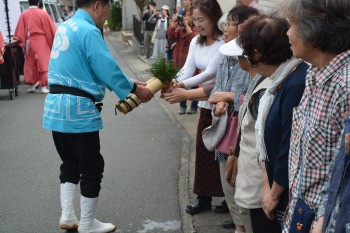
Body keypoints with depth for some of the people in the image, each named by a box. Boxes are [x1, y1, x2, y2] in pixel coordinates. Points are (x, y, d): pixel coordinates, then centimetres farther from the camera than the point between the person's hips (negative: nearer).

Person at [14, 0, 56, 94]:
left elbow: (20, 32, 0)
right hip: (41, 42, -2)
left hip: (29, 42, 2)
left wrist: (22, 43, 8)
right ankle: (43, 86, 0)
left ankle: (31, 86, 21)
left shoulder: (24, 14, 0)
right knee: (43, 64, 3)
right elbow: (51, 29, -1)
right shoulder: (43, 13, -5)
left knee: (30, 64, 14)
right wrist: (53, 42, 9)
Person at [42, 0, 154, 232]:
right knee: (92, 168, 6)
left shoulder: (64, 27, 14)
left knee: (70, 164, 20)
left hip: (56, 106, 9)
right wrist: (135, 88, -2)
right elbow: (108, 69, -17)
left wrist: (129, 83, 15)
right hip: (78, 109, -9)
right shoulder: (89, 31, -15)